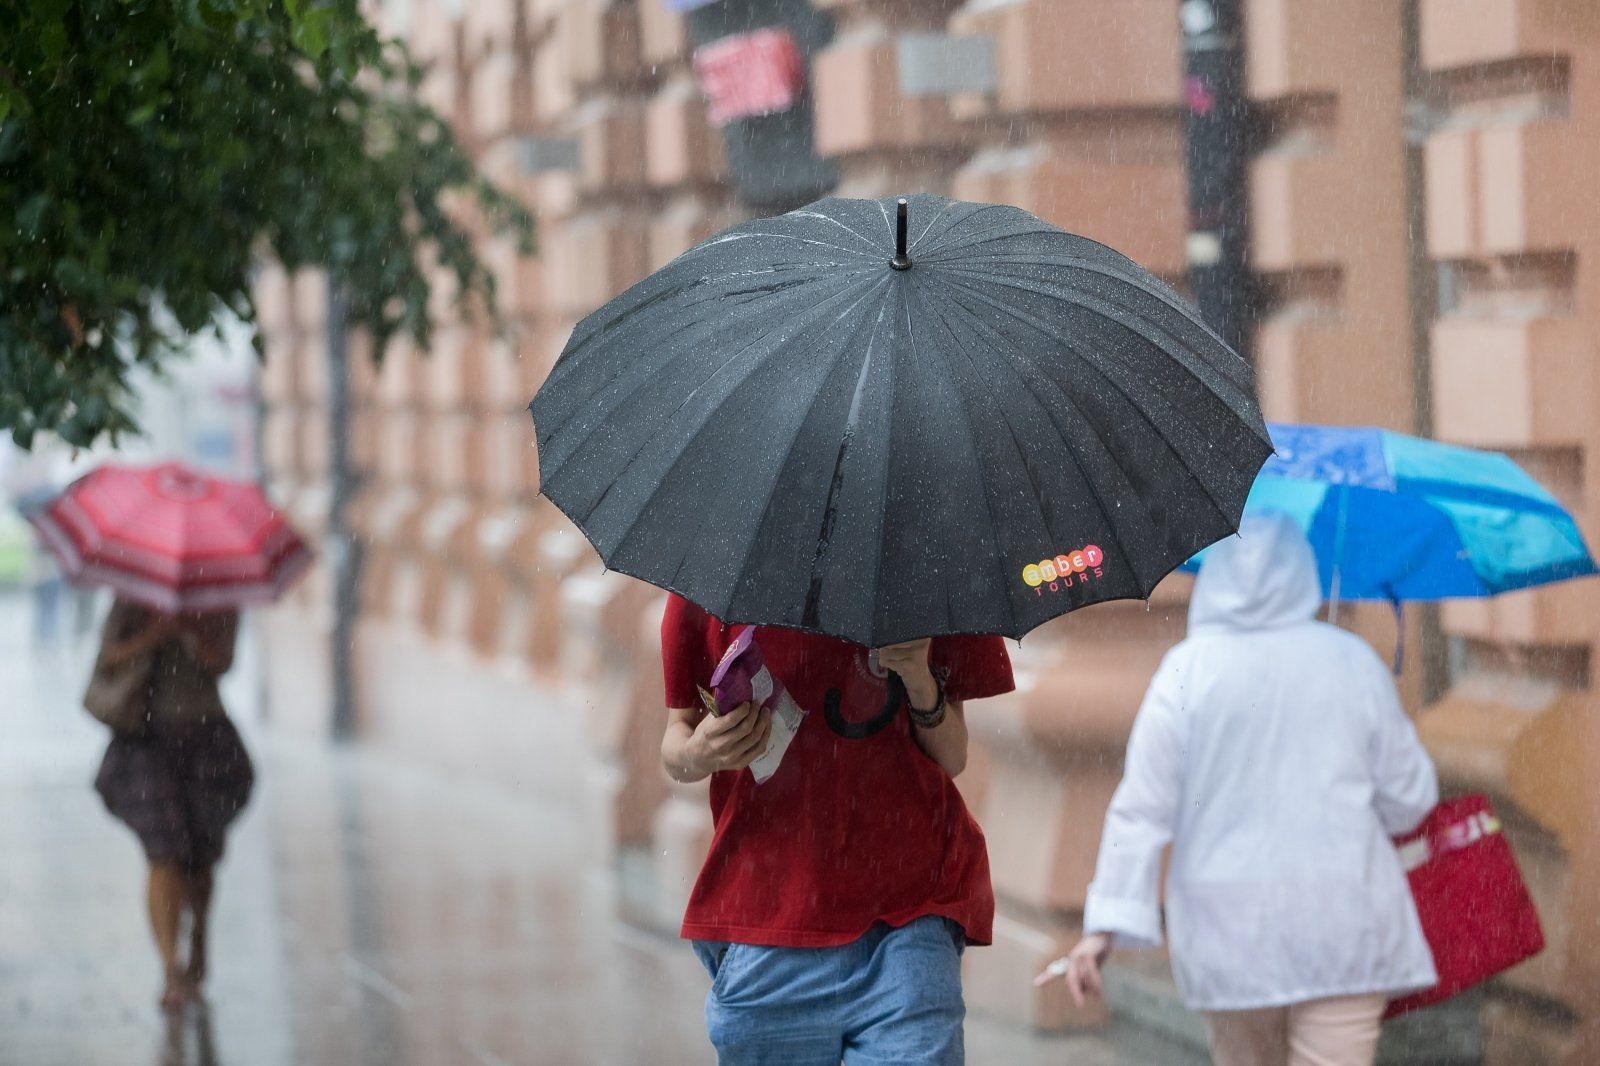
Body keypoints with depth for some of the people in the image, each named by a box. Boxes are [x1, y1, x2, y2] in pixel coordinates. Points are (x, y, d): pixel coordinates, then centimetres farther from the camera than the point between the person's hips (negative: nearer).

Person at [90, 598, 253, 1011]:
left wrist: (188, 630, -28)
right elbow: (108, 658, -6)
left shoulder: (220, 609, 6)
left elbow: (219, 662, -10)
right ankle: (172, 969, -19)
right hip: (147, 736, -1)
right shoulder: (131, 605, 5)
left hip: (204, 736, 2)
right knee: (164, 854, -15)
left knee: (201, 856, 8)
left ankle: (199, 936, 41)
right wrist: (153, 637, -22)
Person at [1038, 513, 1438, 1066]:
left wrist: (1106, 923, -6)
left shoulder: (1187, 669, -2)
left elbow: (1141, 808, -7)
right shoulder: (1353, 662, 1)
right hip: (1343, 925, -1)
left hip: (1228, 929, 1)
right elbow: (1410, 798, 5)